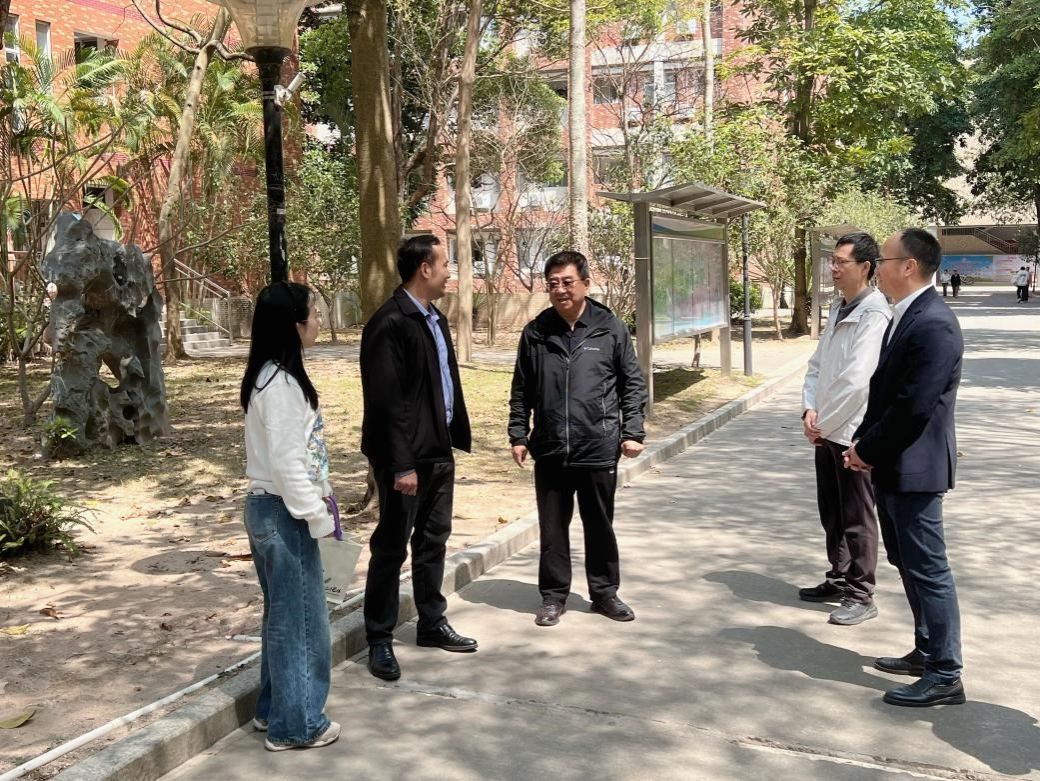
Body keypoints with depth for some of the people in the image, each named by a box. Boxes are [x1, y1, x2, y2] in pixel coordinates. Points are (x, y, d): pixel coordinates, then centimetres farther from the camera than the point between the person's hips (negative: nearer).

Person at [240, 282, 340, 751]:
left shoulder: (272, 376, 10)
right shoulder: (281, 383, -20)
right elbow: (287, 463, -23)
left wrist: (317, 509, 16)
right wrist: (319, 519, -17)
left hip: (271, 509, 10)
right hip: (284, 513, -10)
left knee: (283, 616, 18)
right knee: (300, 618, 2)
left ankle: (274, 709, 30)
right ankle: (296, 725, 14)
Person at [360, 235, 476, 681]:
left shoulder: (434, 319, 12)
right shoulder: (390, 323, -17)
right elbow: (386, 400, -20)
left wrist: (455, 437, 11)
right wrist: (401, 464, -21)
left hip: (439, 451, 9)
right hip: (407, 456, -9)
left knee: (433, 540, 18)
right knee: (391, 547, 2)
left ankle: (432, 624, 32)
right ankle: (379, 641, 14)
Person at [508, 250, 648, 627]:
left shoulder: (610, 328, -2)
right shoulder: (535, 333, 2)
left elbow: (633, 384, 2)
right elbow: (521, 390, 9)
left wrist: (632, 432, -3)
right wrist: (518, 435, 4)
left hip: (599, 450, -1)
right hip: (550, 451, 1)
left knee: (600, 526, 12)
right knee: (552, 528, 9)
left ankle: (605, 592, 28)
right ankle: (553, 596, 24)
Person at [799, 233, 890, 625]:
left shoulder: (873, 314, -17)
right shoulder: (839, 309, 11)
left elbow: (855, 381, -23)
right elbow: (817, 365, 13)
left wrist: (822, 421, -13)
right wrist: (810, 409, -2)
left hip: (854, 433, -8)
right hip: (826, 431, 8)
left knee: (856, 519, 2)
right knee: (832, 514, 18)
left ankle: (861, 596, 14)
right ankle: (840, 580, 33)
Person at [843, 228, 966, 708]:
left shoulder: (933, 324, -20)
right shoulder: (904, 317, 12)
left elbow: (913, 406, -24)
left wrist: (867, 449, -13)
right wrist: (863, 443, 5)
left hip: (913, 468, -10)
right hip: (892, 467, 10)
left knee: (927, 568, -1)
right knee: (908, 563, 19)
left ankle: (945, 675, 9)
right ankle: (927, 651, 32)